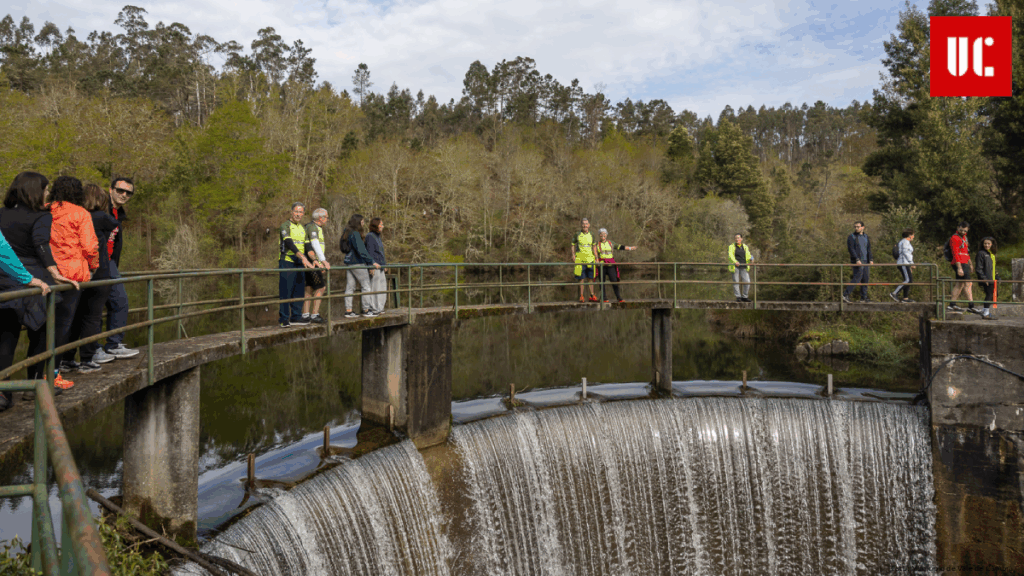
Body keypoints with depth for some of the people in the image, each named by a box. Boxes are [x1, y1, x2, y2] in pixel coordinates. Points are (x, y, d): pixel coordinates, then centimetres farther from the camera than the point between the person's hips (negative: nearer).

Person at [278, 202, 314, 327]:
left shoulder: (303, 228, 18)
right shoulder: (285, 226, -6)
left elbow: (307, 245, 16)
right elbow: (289, 243, -19)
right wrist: (302, 257, -28)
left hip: (300, 264, 7)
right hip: (287, 262, -7)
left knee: (299, 291, 8)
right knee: (285, 292, -7)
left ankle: (296, 317, 15)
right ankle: (284, 319, -4)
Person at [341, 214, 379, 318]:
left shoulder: (347, 232, 12)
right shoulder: (355, 234, -17)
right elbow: (361, 251, -21)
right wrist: (372, 262, -18)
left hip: (349, 262, 9)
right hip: (357, 263, -9)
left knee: (350, 287, 8)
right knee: (365, 286, 0)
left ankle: (348, 310, 7)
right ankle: (367, 310, 4)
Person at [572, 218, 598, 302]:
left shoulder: (591, 235, 11)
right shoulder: (577, 235, 2)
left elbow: (594, 247, 14)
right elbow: (573, 245, 7)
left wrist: (596, 257, 6)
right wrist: (573, 255, -5)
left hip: (590, 259, 3)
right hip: (580, 259, -3)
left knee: (591, 278, 5)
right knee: (582, 278, -3)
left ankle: (592, 296, 12)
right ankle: (581, 297, 2)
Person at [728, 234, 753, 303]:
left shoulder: (745, 247, 15)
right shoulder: (732, 246, 5)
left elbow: (748, 256, 8)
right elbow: (731, 255, -11)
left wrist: (750, 259, -17)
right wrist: (735, 261, -30)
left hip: (743, 267, 3)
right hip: (735, 266, -3)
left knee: (747, 281, -5)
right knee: (736, 282, -2)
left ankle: (744, 297, 8)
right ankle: (738, 297, 7)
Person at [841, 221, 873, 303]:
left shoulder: (866, 236, 15)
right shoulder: (851, 237, -5)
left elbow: (868, 249, 17)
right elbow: (851, 249, -14)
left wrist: (871, 259, 6)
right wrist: (857, 260, -22)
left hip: (865, 261, 7)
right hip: (857, 261, -7)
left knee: (866, 279, 7)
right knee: (857, 278, -14)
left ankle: (864, 297, 13)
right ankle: (845, 295, -12)